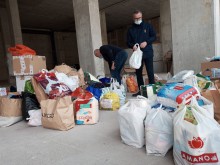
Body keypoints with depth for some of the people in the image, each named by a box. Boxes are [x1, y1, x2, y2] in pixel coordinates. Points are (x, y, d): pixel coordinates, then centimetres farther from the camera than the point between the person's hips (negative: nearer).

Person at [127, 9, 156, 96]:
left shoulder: (147, 26, 6)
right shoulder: (131, 29, 9)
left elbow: (154, 36, 5)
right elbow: (128, 42, 9)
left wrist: (146, 42, -12)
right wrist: (132, 46, -13)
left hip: (148, 52, -2)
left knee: (150, 72, -4)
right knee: (138, 73, 6)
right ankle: (141, 90, 15)